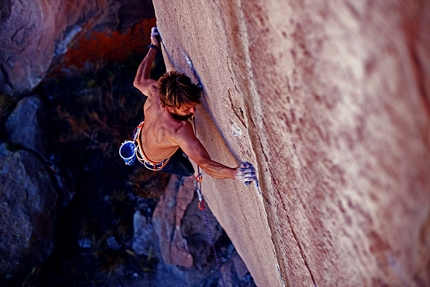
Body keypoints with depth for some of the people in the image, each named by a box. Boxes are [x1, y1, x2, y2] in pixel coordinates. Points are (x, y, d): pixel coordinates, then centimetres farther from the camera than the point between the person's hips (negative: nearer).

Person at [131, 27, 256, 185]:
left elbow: (139, 81, -11)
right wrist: (234, 173, -78)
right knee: (189, 170, 27)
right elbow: (205, 164, -61)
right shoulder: (180, 130, -53)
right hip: (155, 161, -4)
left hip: (142, 138, 4)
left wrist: (154, 47, -4)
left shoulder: (155, 91, -35)